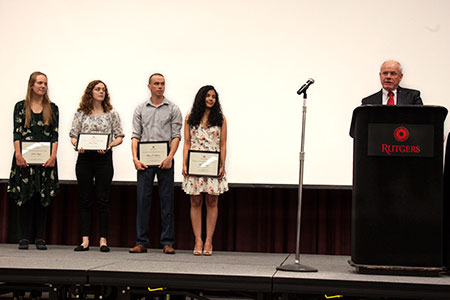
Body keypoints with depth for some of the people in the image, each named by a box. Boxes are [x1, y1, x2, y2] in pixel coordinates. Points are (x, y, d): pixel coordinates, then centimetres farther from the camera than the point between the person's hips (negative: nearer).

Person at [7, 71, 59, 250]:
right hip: (25, 158, -1)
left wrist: (53, 156, -8)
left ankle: (40, 237, 7)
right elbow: (17, 133, 0)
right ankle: (25, 237, 4)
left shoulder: (52, 108, 10)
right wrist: (18, 154, -12)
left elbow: (55, 135, 4)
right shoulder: (21, 106, 6)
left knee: (43, 197, 1)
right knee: (24, 196, -2)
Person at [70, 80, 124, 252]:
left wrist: (110, 145, -14)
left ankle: (103, 240, 4)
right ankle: (85, 240, 5)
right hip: (84, 158, 1)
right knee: (85, 199, 3)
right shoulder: (81, 113, 9)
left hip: (104, 158, -1)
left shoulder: (111, 113, 7)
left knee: (103, 200, -1)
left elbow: (119, 136, 5)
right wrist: (77, 145, -13)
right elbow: (73, 135, 7)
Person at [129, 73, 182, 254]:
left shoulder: (172, 109, 7)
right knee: (143, 199, 0)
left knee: (167, 200, -1)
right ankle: (141, 242, 4)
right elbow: (136, 135, 7)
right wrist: (135, 158, -6)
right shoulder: (140, 109, 12)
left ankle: (167, 242, 3)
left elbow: (176, 136, 0)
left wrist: (170, 157, -14)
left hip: (164, 159, -1)